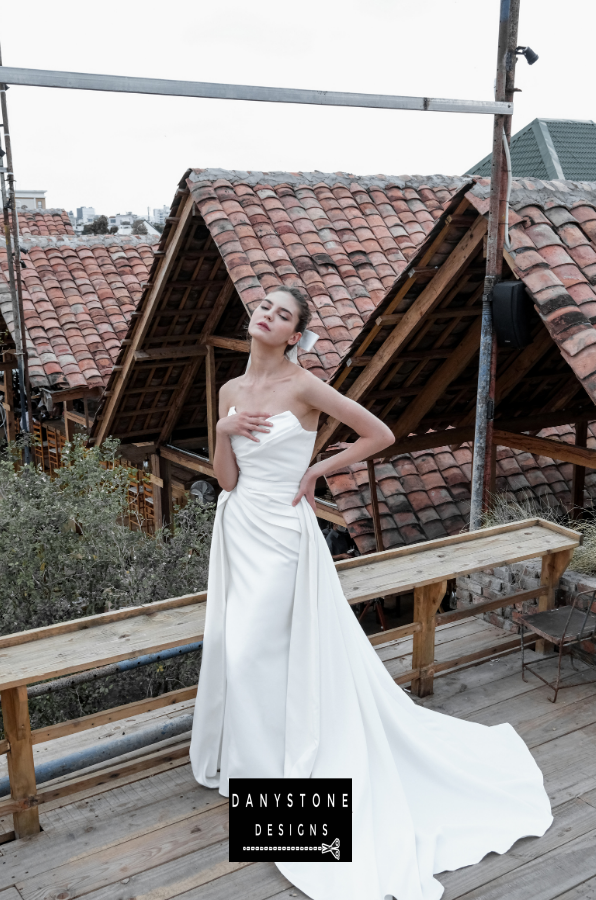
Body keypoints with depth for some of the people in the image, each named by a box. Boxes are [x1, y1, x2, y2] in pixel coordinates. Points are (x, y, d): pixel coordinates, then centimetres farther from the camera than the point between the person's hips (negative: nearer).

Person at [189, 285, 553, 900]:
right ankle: (238, 751, 38)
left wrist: (317, 469, -9)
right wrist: (224, 430, -14)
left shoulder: (303, 386, -13)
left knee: (254, 652, -1)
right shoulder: (231, 391, 5)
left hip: (279, 532, -6)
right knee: (230, 646, 15)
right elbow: (226, 479, 2)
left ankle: (264, 767, 21)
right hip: (237, 529, 7)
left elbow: (379, 434, -11)